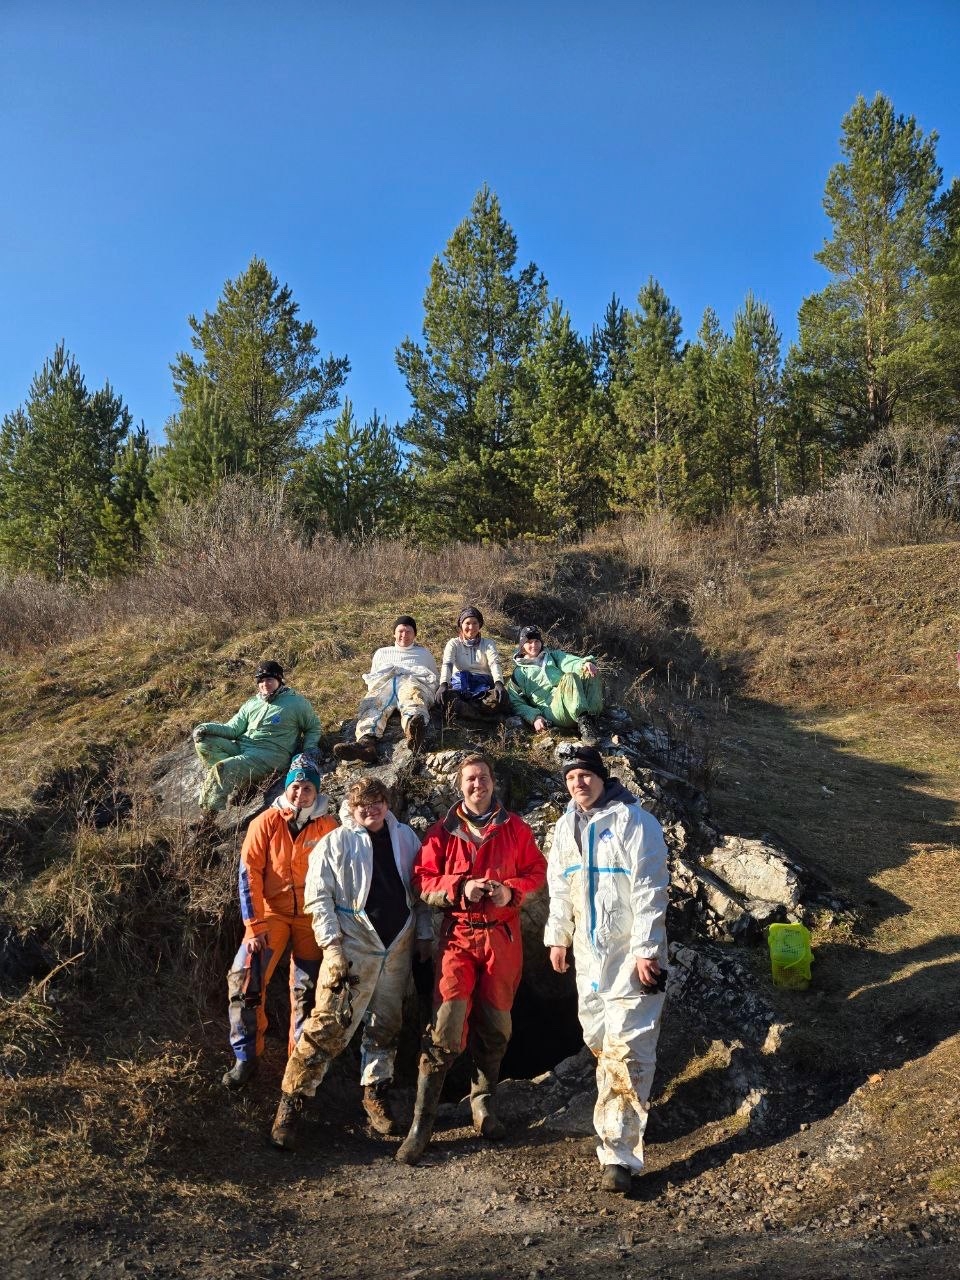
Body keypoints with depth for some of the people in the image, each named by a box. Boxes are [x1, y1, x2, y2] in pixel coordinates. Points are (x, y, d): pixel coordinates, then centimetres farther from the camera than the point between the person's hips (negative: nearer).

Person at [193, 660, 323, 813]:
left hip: (270, 754, -6)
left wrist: (309, 747, -2)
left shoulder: (296, 702, 8)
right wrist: (208, 728, -2)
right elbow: (233, 729, 17)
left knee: (221, 770, -29)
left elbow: (314, 727, 18)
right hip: (241, 747, 7)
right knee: (204, 741, -18)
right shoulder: (251, 703, 21)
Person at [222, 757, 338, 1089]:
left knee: (308, 990, 6)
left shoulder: (327, 827, -5)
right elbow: (249, 873, -9)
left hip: (312, 916, 1)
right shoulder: (266, 823, -7)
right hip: (272, 912, -1)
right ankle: (246, 1056, 0)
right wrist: (254, 925, -14)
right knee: (244, 978, -14)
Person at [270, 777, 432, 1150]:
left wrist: (424, 934, 9)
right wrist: (332, 944, -12)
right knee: (329, 1025, -8)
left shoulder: (406, 839, 8)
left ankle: (376, 1094, 29)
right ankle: (291, 1103, 1)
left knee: (386, 1025, 13)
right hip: (353, 947, -4)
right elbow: (319, 898, -5)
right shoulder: (335, 843, -2)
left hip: (397, 948, 4)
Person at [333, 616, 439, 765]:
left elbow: (436, 680, 34)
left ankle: (413, 729, -79)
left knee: (412, 701, -43)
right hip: (383, 683, 2)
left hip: (414, 681, -2)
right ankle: (366, 742, -67)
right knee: (372, 706, -37)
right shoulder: (382, 652, 41)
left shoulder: (424, 653, 39)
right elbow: (371, 678, 34)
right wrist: (373, 692, 10)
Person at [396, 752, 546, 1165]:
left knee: (495, 1022, 11)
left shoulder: (515, 828, 6)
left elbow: (537, 870, 9)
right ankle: (421, 1122, -2)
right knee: (447, 1022, -10)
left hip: (502, 935, 2)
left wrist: (511, 890, -10)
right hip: (458, 934, -2)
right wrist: (460, 887, -15)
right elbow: (423, 879, 1)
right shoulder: (443, 831, 3)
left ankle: (484, 1101, 32)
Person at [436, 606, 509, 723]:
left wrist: (499, 683, -28)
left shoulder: (488, 644, 15)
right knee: (443, 696, -36)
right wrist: (443, 684, -27)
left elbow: (494, 663, -5)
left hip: (483, 684, 1)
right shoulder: (454, 644, 14)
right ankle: (484, 715, -45)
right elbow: (447, 664, -5)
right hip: (460, 684, 0)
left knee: (501, 699, -35)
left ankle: (458, 709, -42)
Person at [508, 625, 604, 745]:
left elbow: (569, 662, 7)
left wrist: (585, 663, -18)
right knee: (569, 678, -30)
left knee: (590, 671, -22)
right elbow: (516, 703, 10)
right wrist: (534, 717, -10)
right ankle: (584, 720, -43)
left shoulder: (552, 655, 30)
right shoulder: (519, 672, 22)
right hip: (551, 708, -3)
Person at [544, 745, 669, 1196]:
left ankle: (619, 1154, -6)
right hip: (588, 950, 7)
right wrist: (558, 936, 17)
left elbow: (650, 891, -16)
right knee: (597, 1036, 15)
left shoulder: (633, 822, -13)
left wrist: (647, 951, -18)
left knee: (626, 1048, -10)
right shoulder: (566, 827, 9)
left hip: (631, 953, -7)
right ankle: (624, 1108, 40)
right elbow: (560, 887, 18)